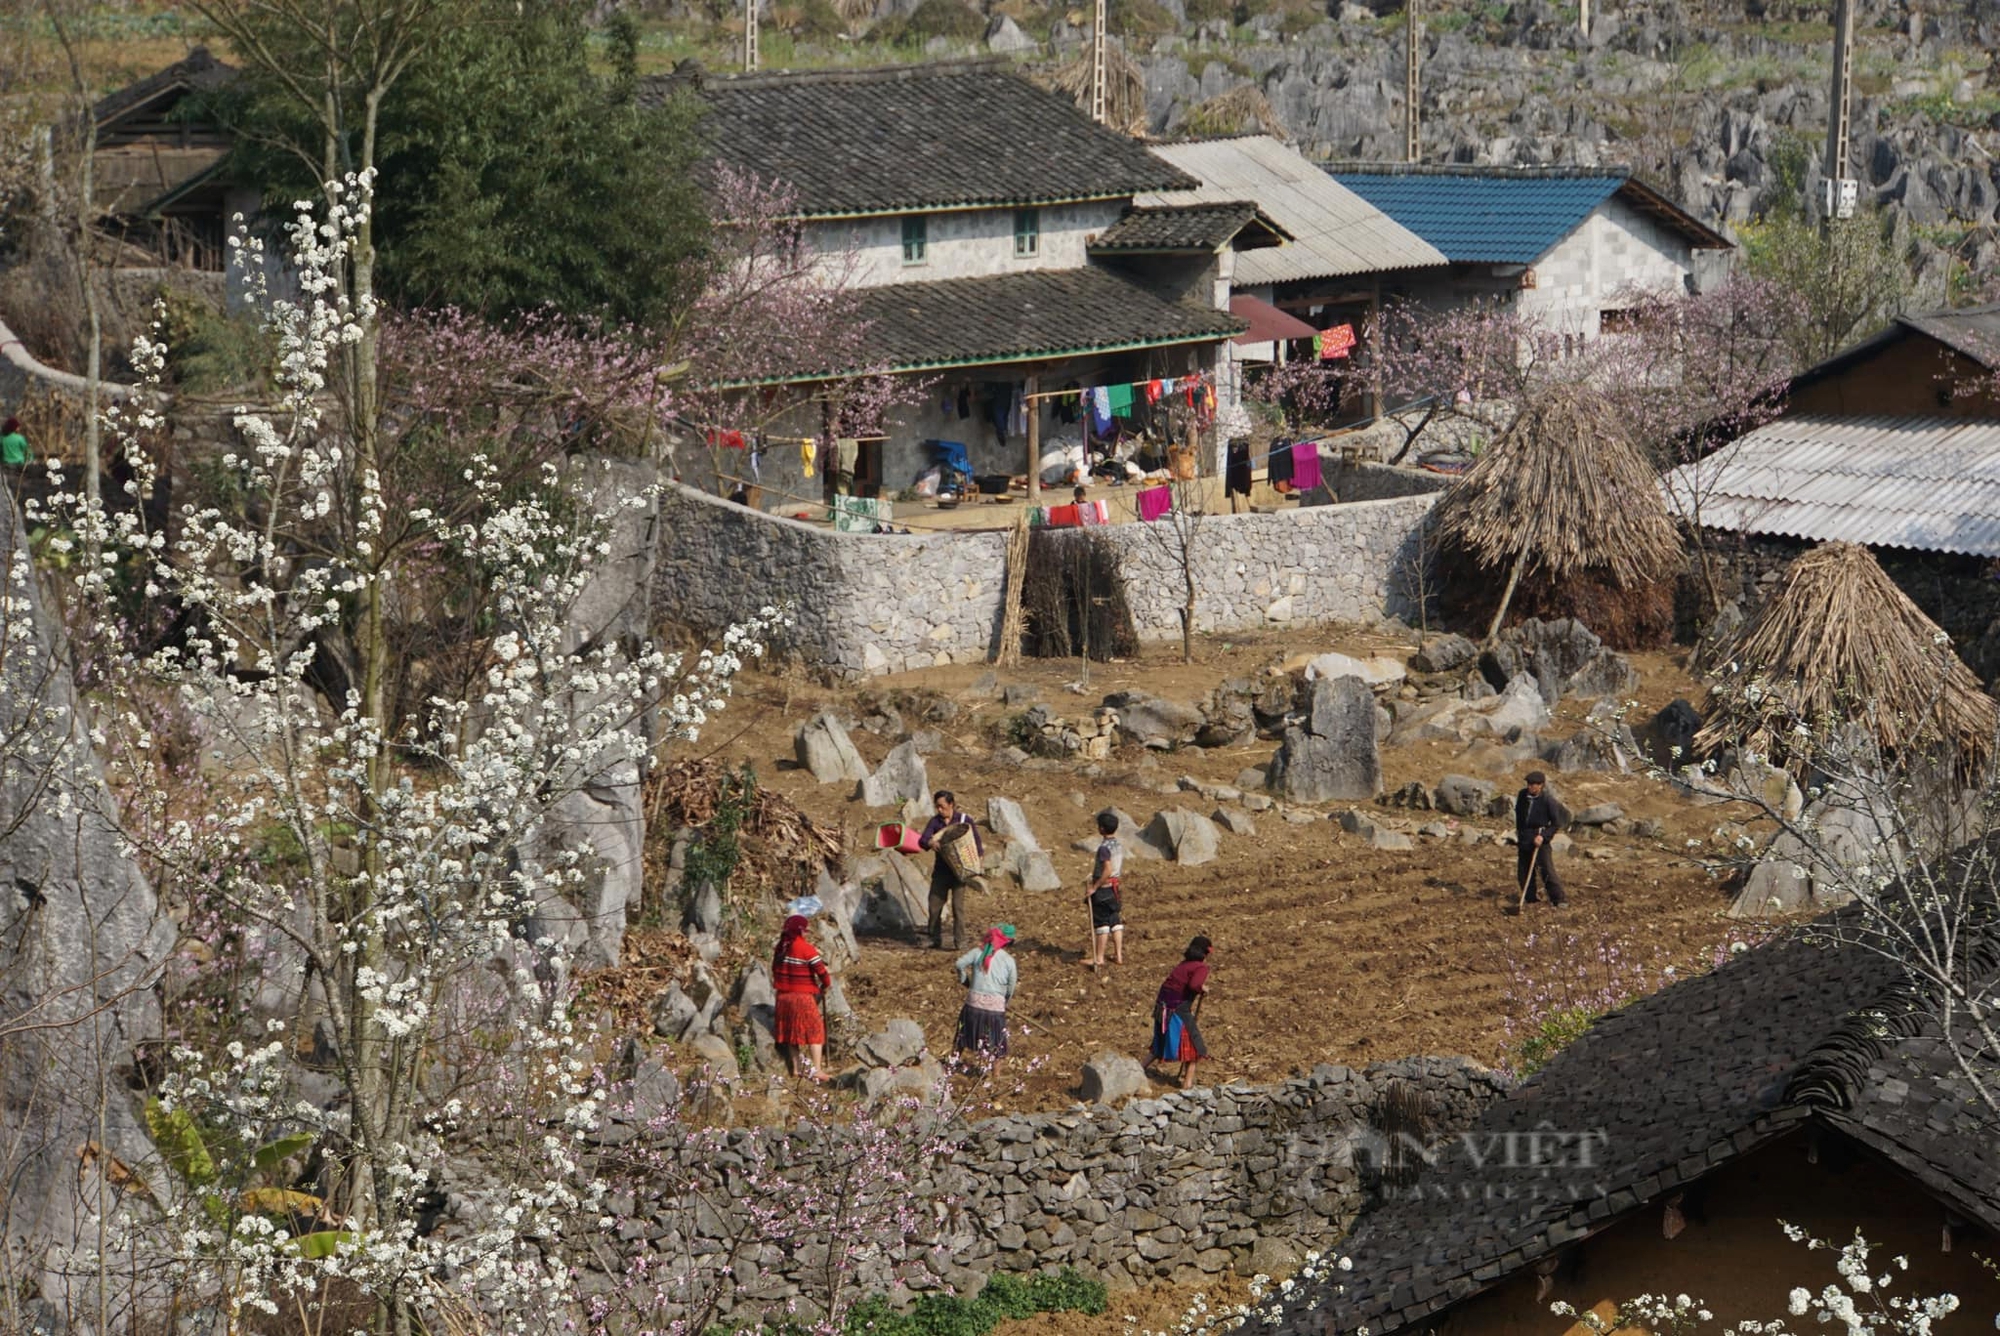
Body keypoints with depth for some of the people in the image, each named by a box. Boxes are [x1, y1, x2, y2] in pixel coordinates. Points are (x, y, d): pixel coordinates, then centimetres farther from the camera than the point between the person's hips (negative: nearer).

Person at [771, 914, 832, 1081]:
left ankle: (796, 1068, 23)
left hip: (784, 996, 6)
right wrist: (826, 985, 2)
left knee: (792, 1032, 17)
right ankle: (816, 1070, -4)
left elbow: (775, 969, 12)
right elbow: (820, 970, -16)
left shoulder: (781, 948, 3)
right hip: (803, 997, -6)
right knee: (814, 1031, 2)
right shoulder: (806, 948, -16)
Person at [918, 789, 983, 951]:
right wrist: (929, 843, -30)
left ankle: (958, 941, 0)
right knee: (934, 905, 0)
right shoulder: (935, 821, 4)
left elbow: (977, 841, 1)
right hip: (941, 869, 3)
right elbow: (922, 840, -6)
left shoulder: (964, 819, -2)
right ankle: (936, 940, 10)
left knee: (958, 905, -5)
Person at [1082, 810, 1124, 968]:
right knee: (1115, 921, 11)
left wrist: (1094, 887, -22)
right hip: (1114, 888, 8)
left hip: (1103, 889, -8)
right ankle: (1118, 955, 15)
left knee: (1101, 923, -2)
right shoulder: (1120, 846, 7)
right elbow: (1121, 870, 12)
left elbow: (1108, 870, -26)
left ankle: (1099, 958, 3)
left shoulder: (1104, 847, -19)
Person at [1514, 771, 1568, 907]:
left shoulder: (1548, 800, -14)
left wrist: (1543, 836, -18)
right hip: (1524, 838, 6)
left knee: (1547, 869, -12)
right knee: (1523, 870, 8)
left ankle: (1559, 899, -8)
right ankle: (1529, 898, 22)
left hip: (1540, 839, -6)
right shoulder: (1522, 795, 1)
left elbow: (1556, 824, -8)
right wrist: (1519, 832, 21)